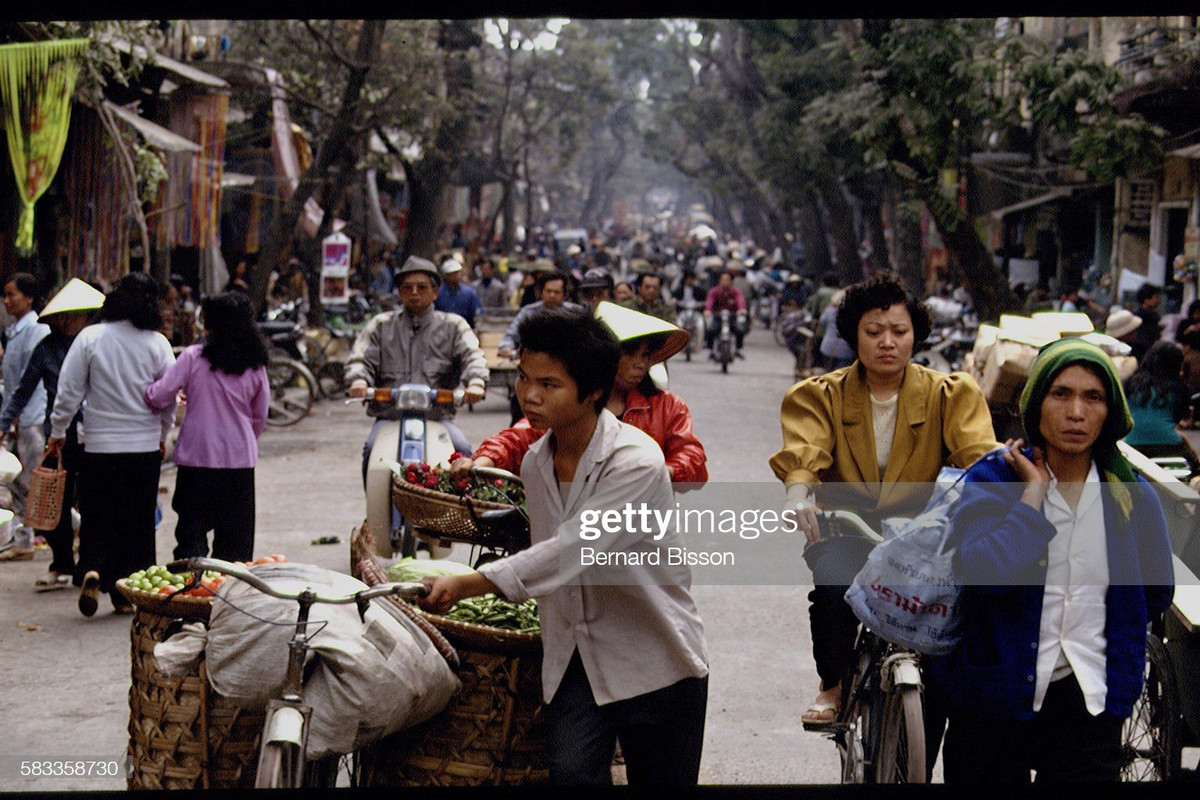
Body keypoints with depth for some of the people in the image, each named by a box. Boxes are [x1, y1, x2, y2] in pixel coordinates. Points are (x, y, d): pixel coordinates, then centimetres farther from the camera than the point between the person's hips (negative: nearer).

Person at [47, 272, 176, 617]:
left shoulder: (90, 337, -7)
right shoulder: (158, 343, -4)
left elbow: (69, 391, -3)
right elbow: (170, 398, 3)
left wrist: (58, 432, 10)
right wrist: (162, 435, 20)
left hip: (100, 445, -1)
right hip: (145, 445, 1)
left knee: (96, 515, 8)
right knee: (138, 520, 10)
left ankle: (92, 569, -16)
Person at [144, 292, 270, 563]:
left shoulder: (193, 357, -8)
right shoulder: (255, 365, 2)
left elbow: (158, 397, -10)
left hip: (197, 456, -2)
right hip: (240, 459, 2)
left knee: (192, 530, 4)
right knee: (236, 533, 10)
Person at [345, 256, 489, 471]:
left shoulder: (452, 326, 15)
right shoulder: (381, 325, 18)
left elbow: (472, 355, -1)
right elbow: (360, 358, 8)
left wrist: (476, 382, -24)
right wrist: (358, 381, -17)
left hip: (438, 416, 0)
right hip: (388, 416, 0)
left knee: (461, 450, -28)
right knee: (373, 450, -29)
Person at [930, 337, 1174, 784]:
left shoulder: (1133, 497, 1)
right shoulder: (991, 479, -7)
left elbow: (1155, 595, 17)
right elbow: (980, 571, -26)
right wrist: (1035, 490, -18)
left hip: (1087, 698, 2)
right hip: (993, 694, -1)